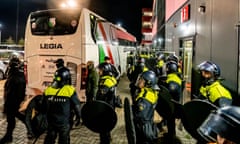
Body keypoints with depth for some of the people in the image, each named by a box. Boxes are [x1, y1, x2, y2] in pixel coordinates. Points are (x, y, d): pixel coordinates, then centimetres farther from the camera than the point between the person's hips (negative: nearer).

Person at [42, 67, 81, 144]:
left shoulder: (48, 90, -6)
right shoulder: (70, 90, -17)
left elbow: (44, 107, 6)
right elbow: (77, 105, -9)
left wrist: (45, 117, 22)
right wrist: (78, 117, 7)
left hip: (51, 122, 3)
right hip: (64, 123, -3)